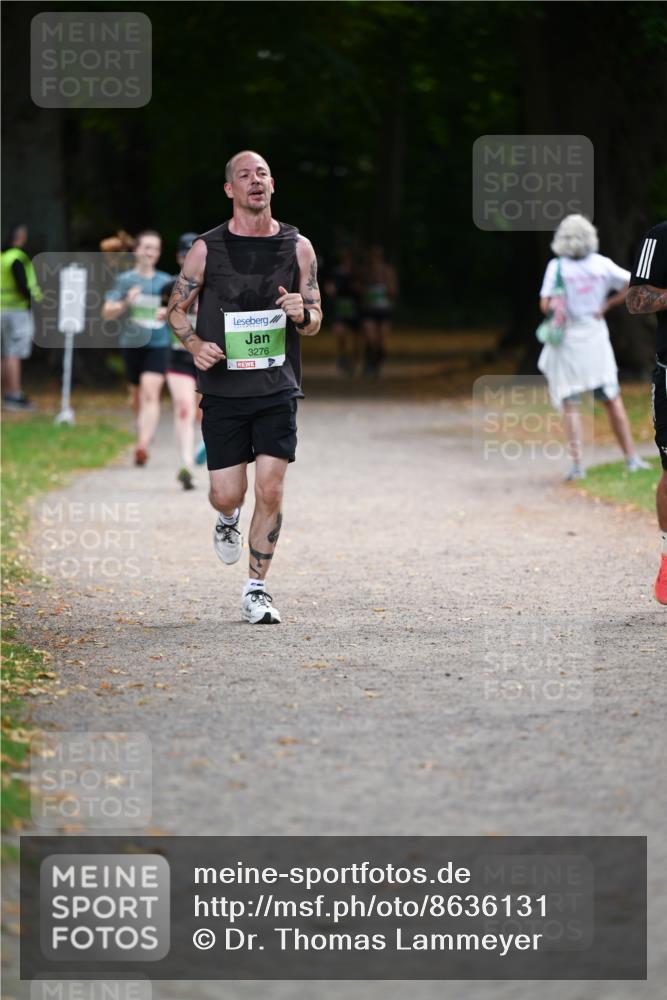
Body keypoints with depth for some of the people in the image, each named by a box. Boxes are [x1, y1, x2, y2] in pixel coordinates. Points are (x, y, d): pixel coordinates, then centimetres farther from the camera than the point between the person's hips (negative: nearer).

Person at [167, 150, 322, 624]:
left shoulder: (298, 247, 3)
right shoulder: (207, 248, -1)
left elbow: (315, 321, 10)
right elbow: (177, 308, 10)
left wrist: (302, 314, -14)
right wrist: (196, 344, -10)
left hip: (277, 390, 1)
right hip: (223, 389, 0)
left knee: (271, 491, -7)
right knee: (227, 494, -2)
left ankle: (257, 590, 8)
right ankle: (228, 521, 37)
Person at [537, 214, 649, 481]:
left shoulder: (556, 267, -10)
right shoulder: (601, 264, -3)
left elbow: (546, 305, -15)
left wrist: (558, 308, 6)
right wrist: (606, 306, 1)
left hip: (566, 339, -2)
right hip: (595, 338, 2)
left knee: (571, 405, 1)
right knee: (612, 400, 10)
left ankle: (577, 463, -10)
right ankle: (631, 457, 9)